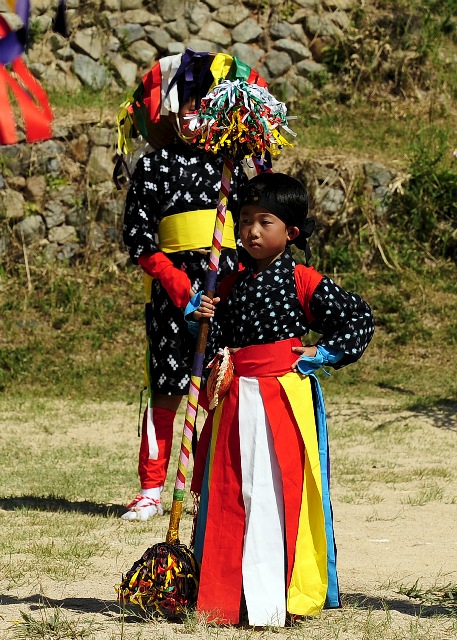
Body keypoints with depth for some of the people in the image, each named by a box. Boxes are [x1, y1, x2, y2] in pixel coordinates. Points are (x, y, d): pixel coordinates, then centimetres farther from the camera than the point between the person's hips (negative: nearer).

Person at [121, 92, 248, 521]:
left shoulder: (230, 166, 14)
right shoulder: (153, 166, 5)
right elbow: (136, 231, -1)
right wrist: (170, 275, -14)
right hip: (173, 281, -3)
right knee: (167, 388, -4)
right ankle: (151, 489, 4)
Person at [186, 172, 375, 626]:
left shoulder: (302, 282, -4)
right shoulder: (232, 282, 10)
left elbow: (360, 318, -1)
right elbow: (216, 341, 12)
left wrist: (325, 355, -4)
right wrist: (200, 317, -6)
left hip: (284, 396, -5)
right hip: (236, 398, 5)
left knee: (280, 493, -6)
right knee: (231, 493, 6)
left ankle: (280, 598, -3)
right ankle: (229, 594, 12)